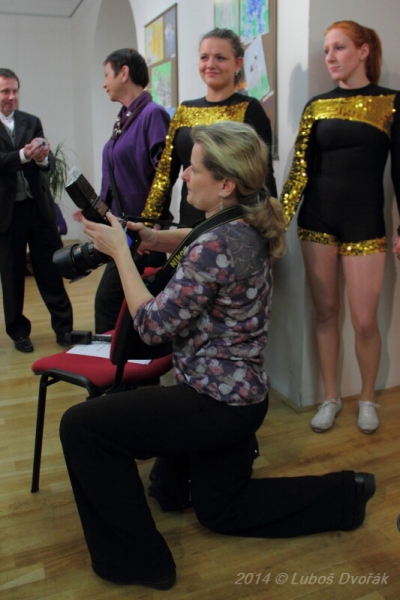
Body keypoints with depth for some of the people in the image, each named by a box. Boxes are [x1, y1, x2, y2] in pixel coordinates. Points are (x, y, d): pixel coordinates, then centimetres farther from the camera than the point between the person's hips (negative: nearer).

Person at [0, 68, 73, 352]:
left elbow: (49, 161, 2)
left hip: (39, 206, 2)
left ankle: (64, 327, 15)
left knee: (51, 268, 5)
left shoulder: (32, 122, 9)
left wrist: (42, 157, -21)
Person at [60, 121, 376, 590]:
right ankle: (343, 494, 30)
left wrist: (119, 251, -16)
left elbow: (152, 325, -23)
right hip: (240, 394, 9)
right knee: (222, 509, 28)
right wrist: (152, 238, 5)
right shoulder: (250, 228, 1)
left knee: (80, 425, -6)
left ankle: (135, 561, 7)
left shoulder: (216, 246, -28)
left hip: (217, 403, -9)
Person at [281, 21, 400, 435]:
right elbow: (301, 167, 3)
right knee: (324, 313, 7)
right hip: (317, 221, 3)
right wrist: (280, 216, -6)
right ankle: (330, 397, 23)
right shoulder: (317, 106, 8)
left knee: (364, 321, -1)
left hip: (365, 222, -2)